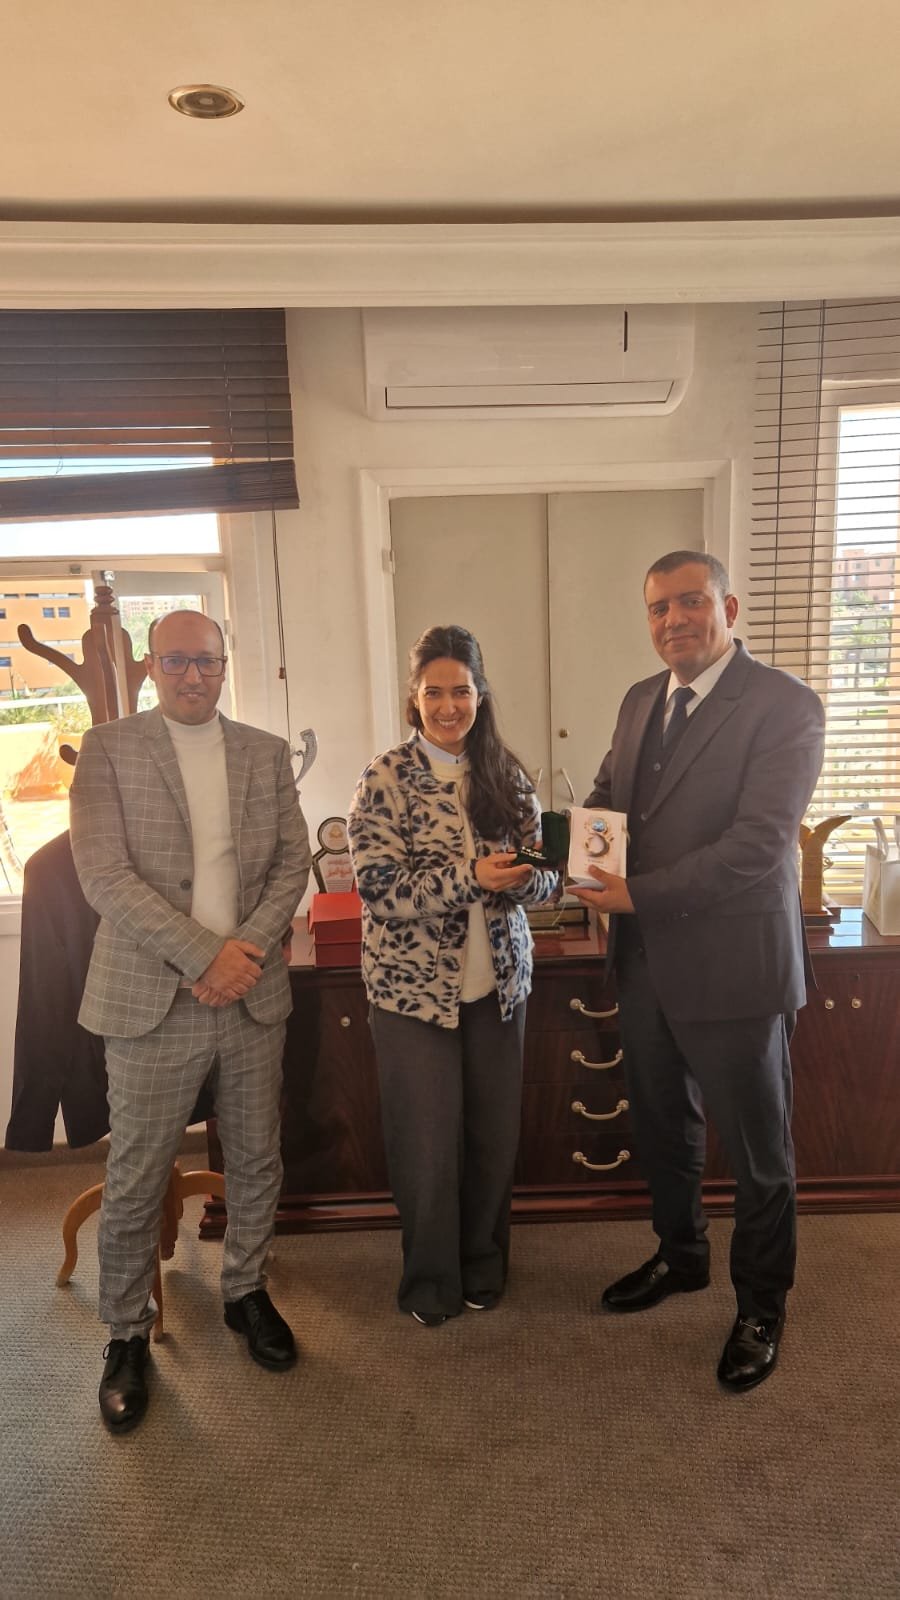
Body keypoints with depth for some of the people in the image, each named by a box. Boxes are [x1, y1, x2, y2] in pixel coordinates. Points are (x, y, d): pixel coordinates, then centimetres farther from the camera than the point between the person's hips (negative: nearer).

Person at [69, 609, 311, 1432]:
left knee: (257, 1163, 16)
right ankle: (127, 1334, 32)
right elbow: (104, 874, -11)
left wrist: (247, 948, -11)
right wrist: (205, 956, -16)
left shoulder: (268, 753, 7)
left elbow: (294, 862, 4)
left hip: (253, 995, 3)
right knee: (134, 1184, 9)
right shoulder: (109, 747, -3)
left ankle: (247, 1292, 40)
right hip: (151, 1000, -3)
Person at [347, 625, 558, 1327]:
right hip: (414, 985, -3)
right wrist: (471, 877, -26)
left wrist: (519, 875, -20)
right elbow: (378, 883, -16)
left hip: (498, 980, 4)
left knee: (495, 1134, 13)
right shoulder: (387, 779, -8)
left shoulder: (506, 776, 4)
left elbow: (542, 875, 3)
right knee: (428, 1141, 6)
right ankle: (430, 1281, 32)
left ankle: (484, 1265, 38)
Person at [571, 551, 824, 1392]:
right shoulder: (640, 700, 8)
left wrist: (641, 894, -22)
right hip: (645, 960, 7)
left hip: (732, 965, -6)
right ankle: (680, 1256, 48)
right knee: (661, 1127, 23)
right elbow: (605, 796, 14)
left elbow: (760, 843, -22)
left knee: (756, 1149, 13)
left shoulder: (785, 705, -14)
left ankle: (760, 1305, 37)